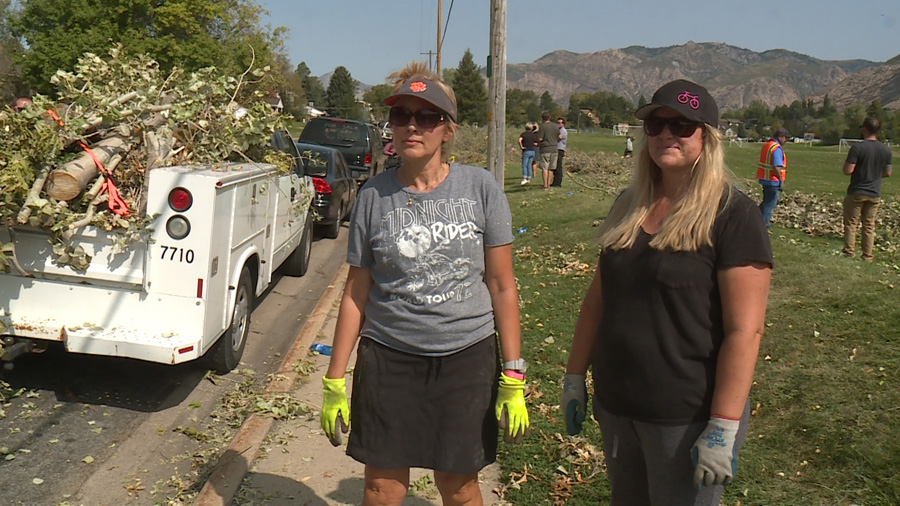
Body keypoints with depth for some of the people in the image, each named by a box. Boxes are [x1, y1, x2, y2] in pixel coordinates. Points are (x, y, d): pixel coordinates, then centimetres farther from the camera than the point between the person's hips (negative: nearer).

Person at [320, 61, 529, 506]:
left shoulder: (480, 188, -4)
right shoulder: (374, 196, -1)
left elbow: (502, 286, -2)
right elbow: (356, 293, 3)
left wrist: (513, 378, -4)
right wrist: (334, 381, 3)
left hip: (467, 357, 0)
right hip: (388, 357, 1)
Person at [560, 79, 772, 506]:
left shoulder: (732, 215, -13)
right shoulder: (629, 207, 6)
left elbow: (744, 329, -17)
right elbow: (597, 299, 10)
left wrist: (724, 428, -20)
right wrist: (574, 376, 10)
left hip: (687, 417, -6)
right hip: (615, 407, 6)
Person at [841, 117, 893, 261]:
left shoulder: (857, 148, -16)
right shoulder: (886, 150, 1)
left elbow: (848, 170, -19)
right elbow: (887, 173, 9)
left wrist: (846, 162, 2)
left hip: (856, 192, -4)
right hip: (875, 194, 4)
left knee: (851, 223, 5)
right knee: (869, 226, 10)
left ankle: (849, 253, 3)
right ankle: (867, 256, 12)